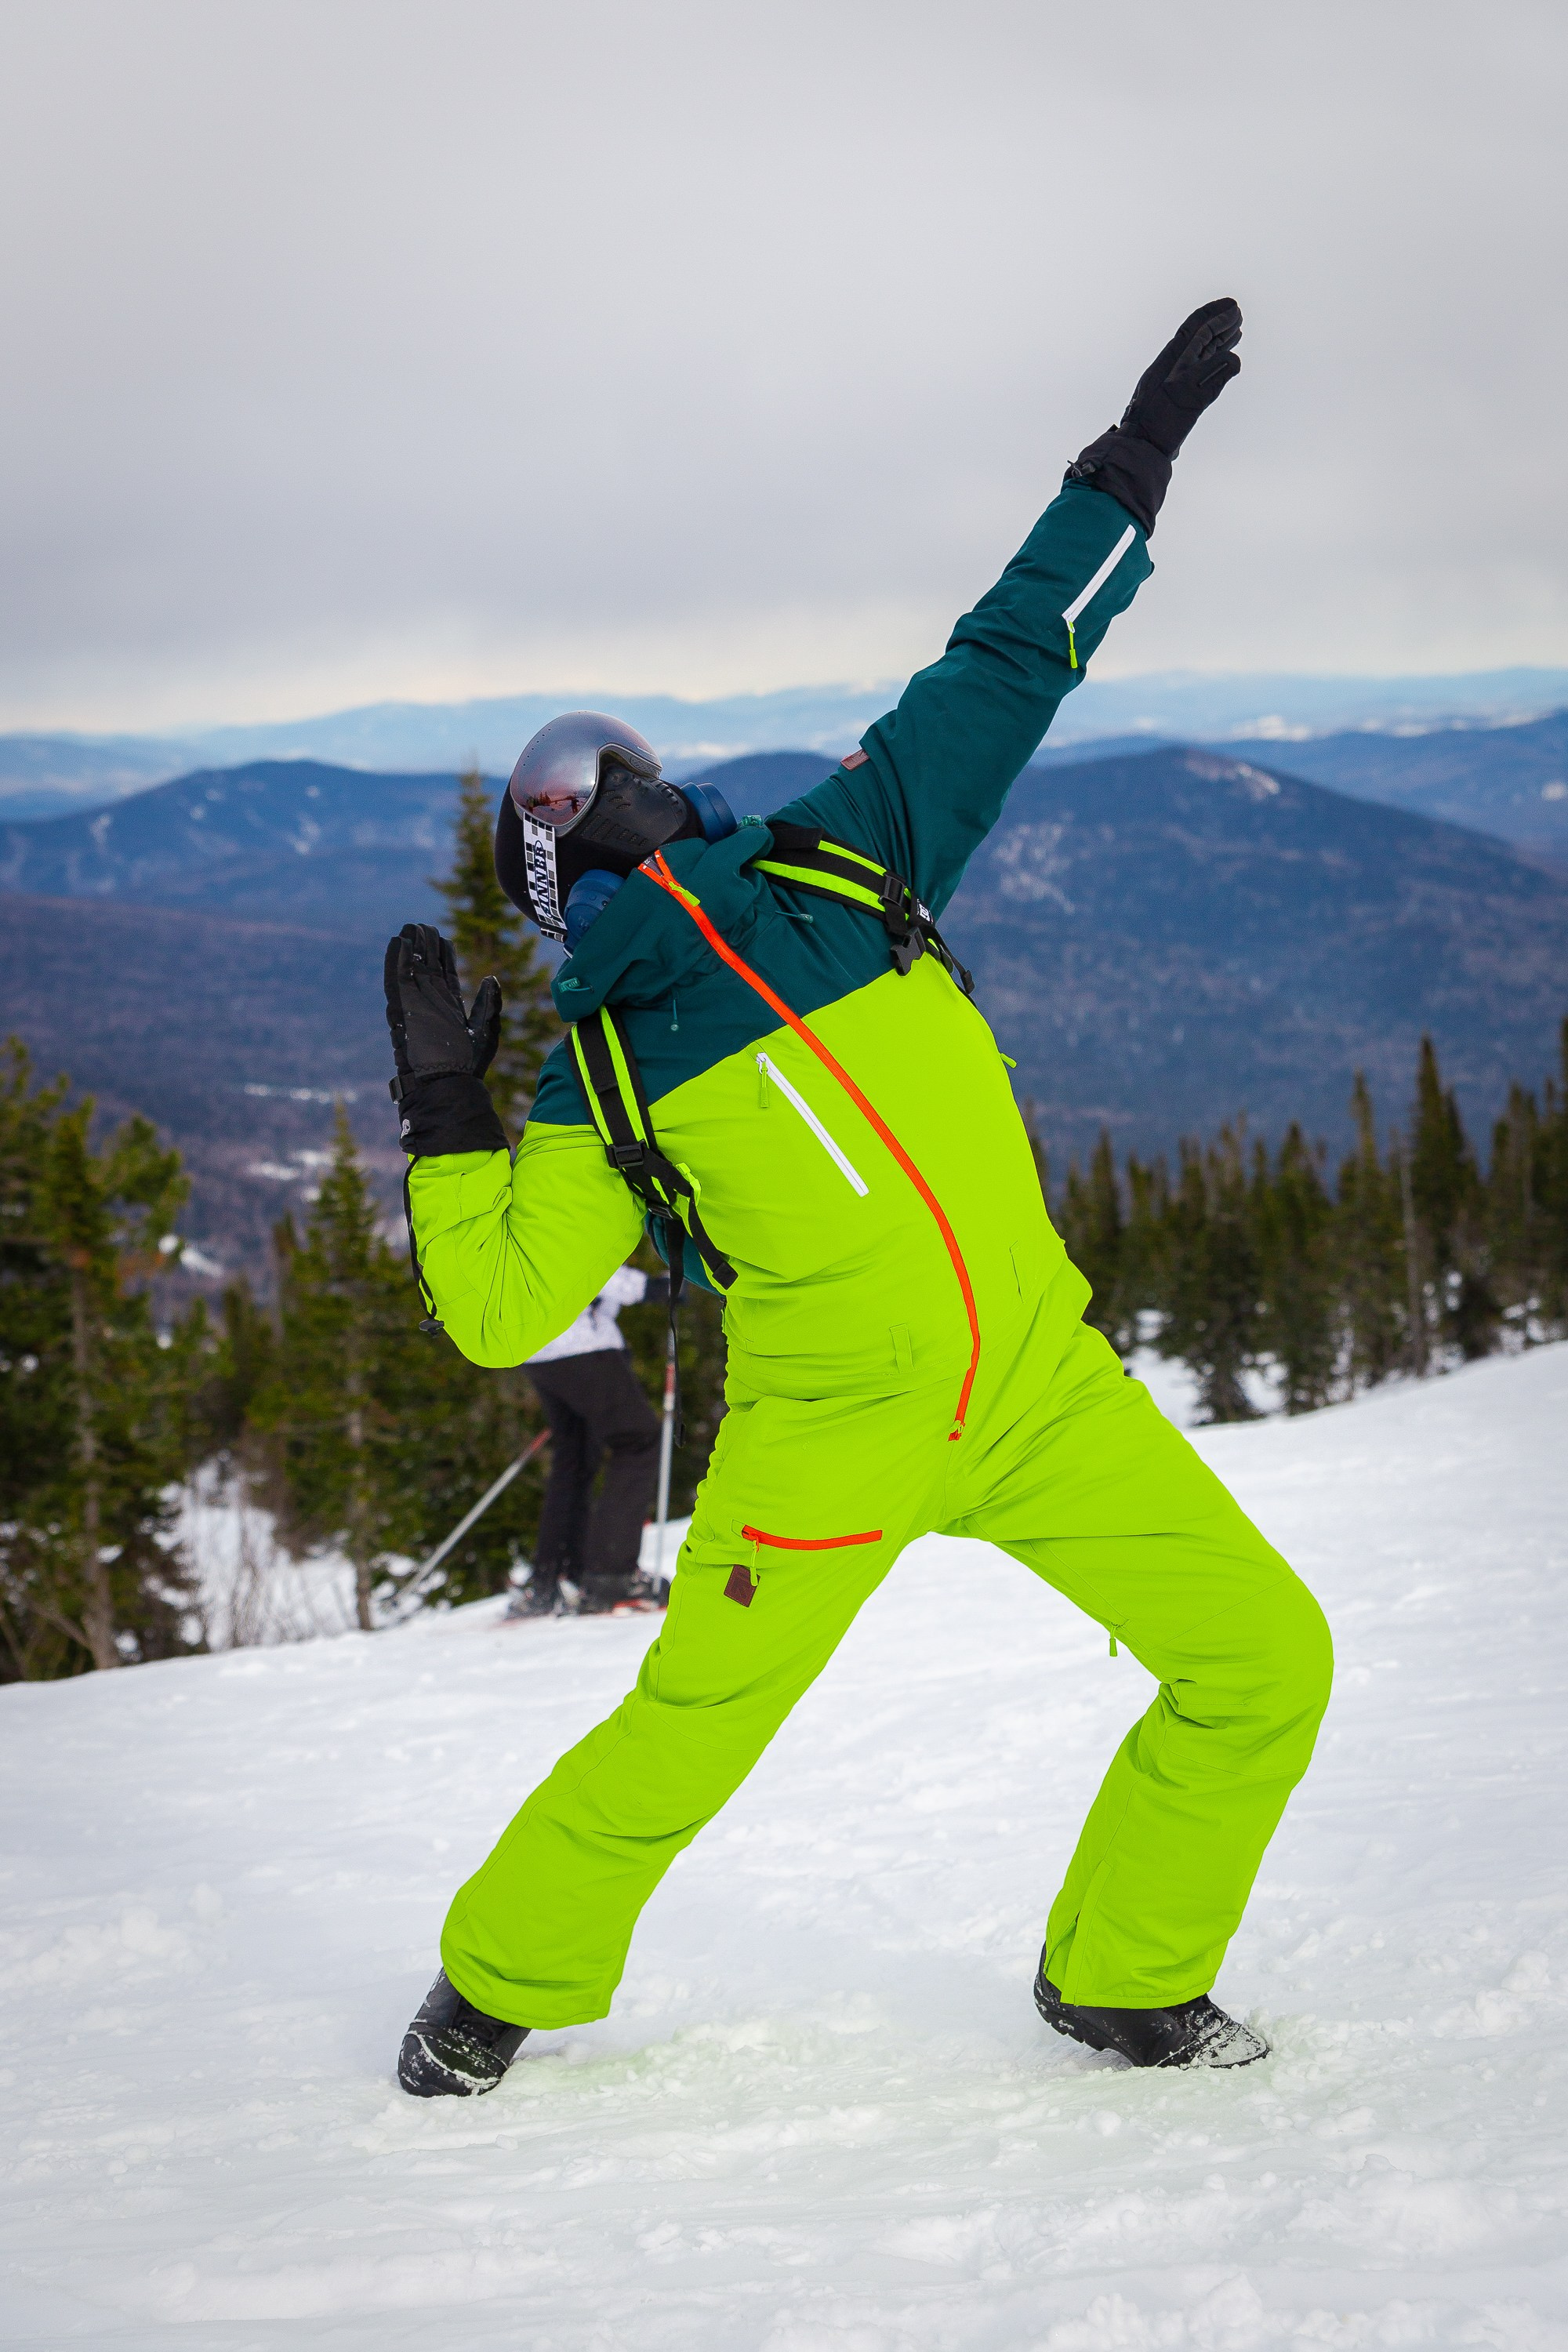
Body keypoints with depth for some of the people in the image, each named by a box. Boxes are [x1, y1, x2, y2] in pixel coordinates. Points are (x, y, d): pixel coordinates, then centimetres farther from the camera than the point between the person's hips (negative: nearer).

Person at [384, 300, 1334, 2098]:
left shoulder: (848, 859, 9)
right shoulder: (596, 1086, 6)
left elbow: (1008, 668, 17)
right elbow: (495, 1311, 1)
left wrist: (1136, 459, 18)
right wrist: (442, 1106, -4)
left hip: (1039, 1385, 2)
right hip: (829, 1429, -2)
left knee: (1261, 1666, -2)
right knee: (680, 1749, 0)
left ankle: (1118, 1979, 18)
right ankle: (499, 1981, 29)